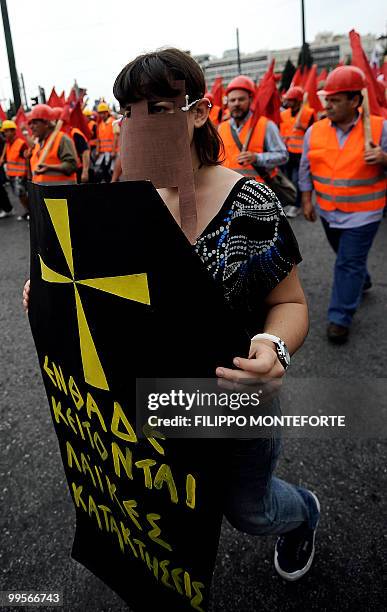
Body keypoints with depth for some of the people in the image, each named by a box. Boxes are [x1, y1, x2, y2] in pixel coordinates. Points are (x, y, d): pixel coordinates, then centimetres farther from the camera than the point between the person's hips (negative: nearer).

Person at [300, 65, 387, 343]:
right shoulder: (315, 130, -2)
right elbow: (306, 169, 7)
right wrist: (307, 200, 5)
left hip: (363, 212, -4)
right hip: (328, 210, 5)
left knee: (349, 263, -3)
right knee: (346, 256, 24)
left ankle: (340, 318, 6)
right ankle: (361, 281, 54)